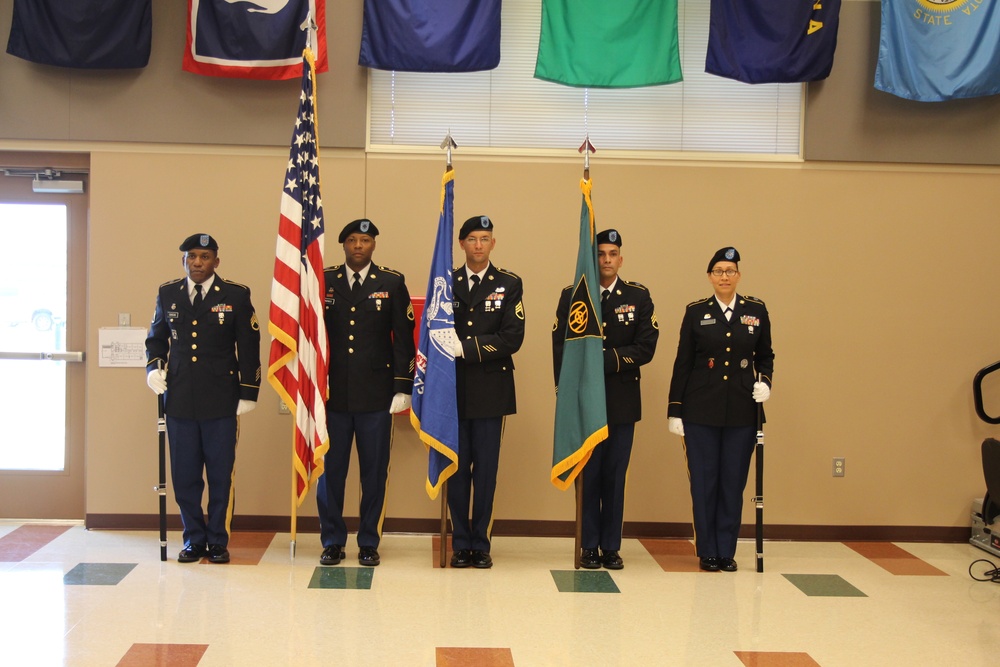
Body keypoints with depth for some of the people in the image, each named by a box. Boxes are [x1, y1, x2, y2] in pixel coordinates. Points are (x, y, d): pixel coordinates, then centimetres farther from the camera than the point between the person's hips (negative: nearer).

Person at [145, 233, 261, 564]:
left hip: (221, 401, -2)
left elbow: (249, 347, 1)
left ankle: (218, 541, 16)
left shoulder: (236, 295, 0)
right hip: (179, 400, 2)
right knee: (184, 475, 6)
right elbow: (156, 337, 19)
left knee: (220, 475, 4)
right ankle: (194, 539, 20)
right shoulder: (167, 294, 8)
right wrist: (154, 366, 0)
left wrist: (248, 393, -2)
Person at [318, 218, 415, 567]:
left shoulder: (392, 283, 4)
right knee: (330, 469, 4)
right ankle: (332, 542, 17)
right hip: (332, 392, 1)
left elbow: (403, 338, 3)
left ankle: (369, 543, 15)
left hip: (376, 394, -1)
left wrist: (403, 388, -3)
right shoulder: (323, 281, 6)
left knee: (374, 471, 4)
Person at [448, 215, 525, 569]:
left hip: (491, 390, -1)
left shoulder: (509, 285, 3)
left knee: (486, 469, 2)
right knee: (457, 467, 5)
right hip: (454, 390, 1)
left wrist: (465, 347, -16)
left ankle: (481, 544, 12)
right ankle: (461, 544, 14)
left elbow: (512, 339, -8)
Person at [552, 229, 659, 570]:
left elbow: (646, 348, -3)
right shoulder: (572, 296, 5)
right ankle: (590, 547, 11)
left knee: (615, 475, 4)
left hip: (622, 401, 1)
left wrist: (607, 358, -15)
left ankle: (611, 547, 11)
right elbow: (561, 349, 1)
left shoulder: (639, 296, 6)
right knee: (588, 475, 3)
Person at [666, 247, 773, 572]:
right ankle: (707, 551, 13)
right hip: (701, 410, -1)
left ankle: (727, 550, 16)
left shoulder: (756, 310, 5)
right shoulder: (696, 312, 2)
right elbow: (682, 362, 2)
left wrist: (765, 381, -6)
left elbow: (765, 355, 15)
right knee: (704, 481, 2)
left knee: (733, 482, 5)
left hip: (742, 411, 1)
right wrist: (674, 410, -1)